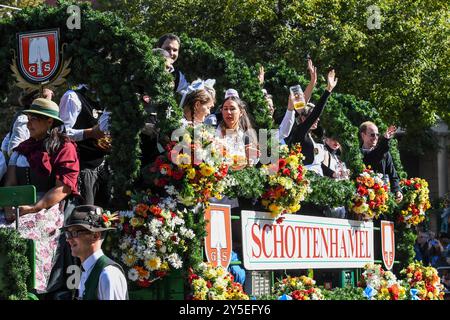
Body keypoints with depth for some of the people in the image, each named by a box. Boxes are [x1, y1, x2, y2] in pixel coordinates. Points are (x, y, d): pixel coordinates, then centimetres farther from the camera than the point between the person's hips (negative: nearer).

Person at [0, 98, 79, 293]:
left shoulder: (64, 148, 2)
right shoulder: (23, 149, 22)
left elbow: (63, 189, -8)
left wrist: (33, 209, -17)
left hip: (50, 209, -5)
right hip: (21, 209, 6)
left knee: (20, 234, -30)